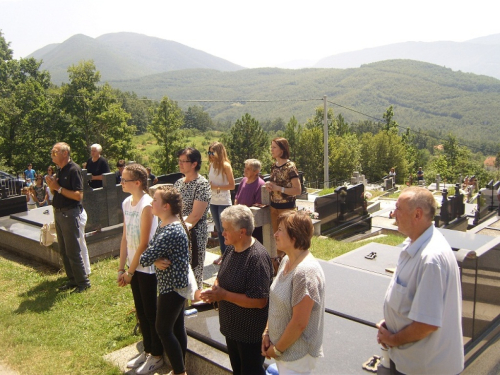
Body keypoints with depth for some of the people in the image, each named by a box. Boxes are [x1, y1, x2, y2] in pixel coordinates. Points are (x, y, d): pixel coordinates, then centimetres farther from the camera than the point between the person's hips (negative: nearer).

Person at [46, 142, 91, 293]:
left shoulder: (73, 169, -15)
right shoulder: (60, 170, 11)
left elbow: (78, 195, -22)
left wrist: (58, 187, -19)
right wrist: (52, 185, -3)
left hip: (70, 213, -9)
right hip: (58, 213, 9)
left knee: (73, 251, -3)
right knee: (64, 251, 15)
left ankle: (83, 282, 8)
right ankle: (72, 280, 26)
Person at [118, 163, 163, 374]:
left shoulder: (147, 205, -20)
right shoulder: (126, 203, 3)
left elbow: (144, 243, -19)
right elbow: (125, 238, 7)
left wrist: (130, 272, -13)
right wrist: (121, 268, 6)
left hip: (147, 267, -7)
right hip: (134, 266, 7)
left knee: (151, 312, 7)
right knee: (140, 311, 18)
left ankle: (157, 356, 24)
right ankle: (147, 350, 36)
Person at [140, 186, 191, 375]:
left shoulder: (170, 231, -27)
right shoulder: (166, 225, 6)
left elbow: (145, 258, -26)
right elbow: (151, 248, 7)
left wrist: (154, 259, -5)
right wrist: (156, 260, -13)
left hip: (172, 286, -10)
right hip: (176, 284, 10)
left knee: (163, 329, 3)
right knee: (177, 327, 18)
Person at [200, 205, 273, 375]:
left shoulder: (257, 258, -28)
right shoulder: (231, 248, -1)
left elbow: (259, 301, -29)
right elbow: (222, 277, 14)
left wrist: (223, 295, -25)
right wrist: (214, 290, -8)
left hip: (251, 332, -8)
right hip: (231, 326, 8)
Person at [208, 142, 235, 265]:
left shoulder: (226, 166, -11)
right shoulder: (211, 165, 6)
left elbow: (232, 185, -11)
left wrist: (217, 187, -17)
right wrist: (208, 185, -7)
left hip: (224, 202, -6)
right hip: (213, 201, 6)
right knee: (218, 229, 14)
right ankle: (223, 254, 25)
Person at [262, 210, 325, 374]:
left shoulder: (305, 272, -29)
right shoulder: (287, 260, 0)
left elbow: (299, 323, -25)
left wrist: (277, 349, -14)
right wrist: (267, 332, 2)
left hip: (297, 353, -8)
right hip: (279, 343, 8)